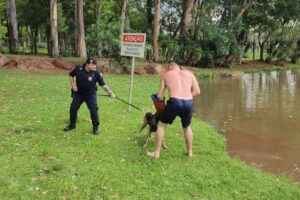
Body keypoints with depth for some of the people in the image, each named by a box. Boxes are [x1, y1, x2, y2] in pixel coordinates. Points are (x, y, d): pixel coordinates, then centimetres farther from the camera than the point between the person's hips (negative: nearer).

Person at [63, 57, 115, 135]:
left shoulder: (97, 73, -21)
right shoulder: (78, 68, -17)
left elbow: (103, 84, -22)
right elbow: (71, 75, 3)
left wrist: (109, 92, -36)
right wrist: (73, 85, -6)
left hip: (90, 94, -2)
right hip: (78, 93, 2)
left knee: (94, 109, -12)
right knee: (73, 108, 6)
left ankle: (95, 127, 6)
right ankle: (72, 124, 30)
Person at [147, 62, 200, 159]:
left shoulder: (165, 75, 18)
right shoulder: (189, 73, 23)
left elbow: (159, 95, 16)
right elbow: (197, 91, 14)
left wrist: (161, 98, 36)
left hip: (175, 102, -3)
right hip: (189, 103, 3)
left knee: (161, 125, 19)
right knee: (187, 127, 30)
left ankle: (156, 153, 21)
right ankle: (190, 152, 37)